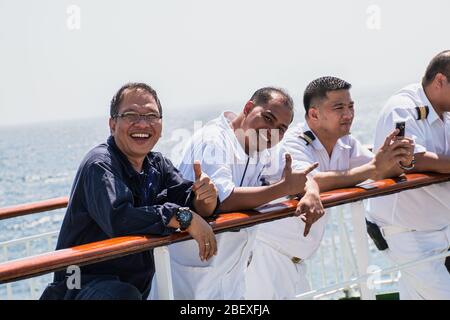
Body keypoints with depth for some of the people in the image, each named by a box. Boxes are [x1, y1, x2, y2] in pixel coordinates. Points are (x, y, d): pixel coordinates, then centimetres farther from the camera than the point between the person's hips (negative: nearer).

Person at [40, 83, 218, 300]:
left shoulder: (158, 165, 9)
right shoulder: (100, 165, -15)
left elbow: (194, 206, 0)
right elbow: (118, 219, -32)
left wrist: (205, 198, -23)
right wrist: (184, 217, -30)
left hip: (138, 286, 8)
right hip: (83, 287, -7)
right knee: (123, 294, -35)